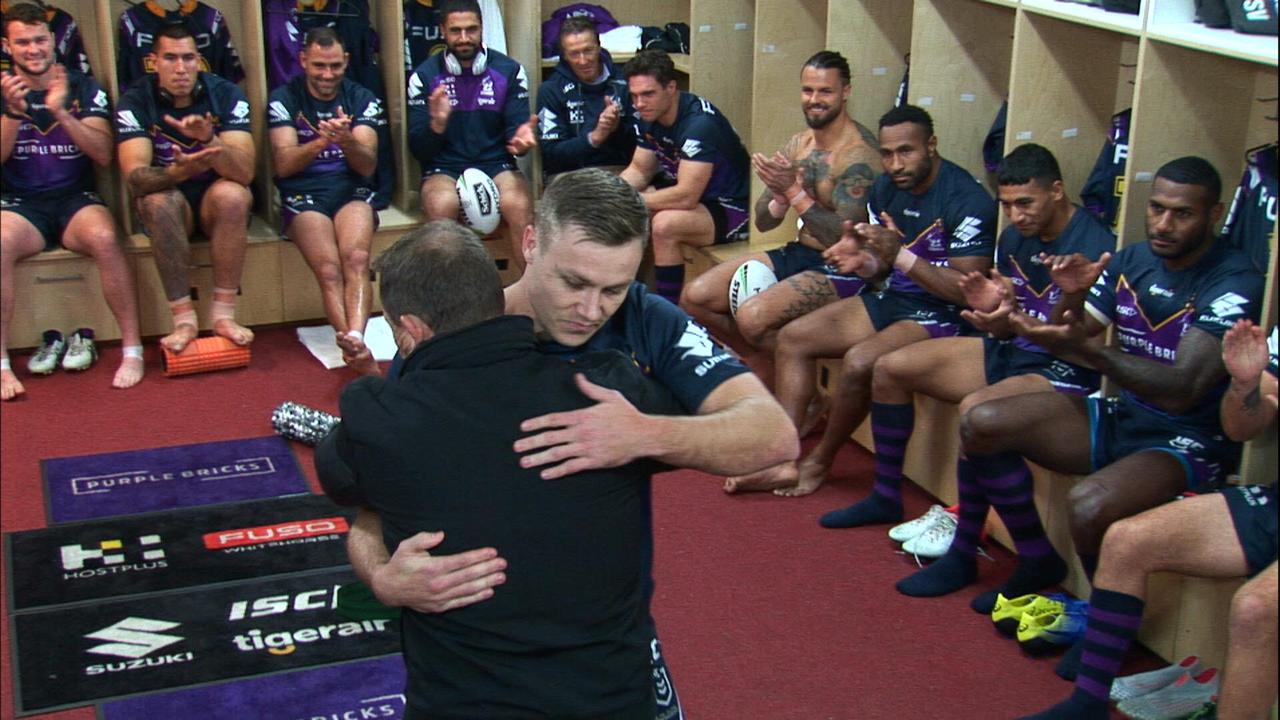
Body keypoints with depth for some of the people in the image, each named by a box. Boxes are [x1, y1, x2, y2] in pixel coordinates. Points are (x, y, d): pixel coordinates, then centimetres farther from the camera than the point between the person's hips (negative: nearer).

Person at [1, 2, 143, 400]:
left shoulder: (83, 88, 7)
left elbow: (104, 154, -5)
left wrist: (61, 113, -18)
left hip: (75, 199, 0)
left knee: (104, 237, -35)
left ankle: (133, 350, -26)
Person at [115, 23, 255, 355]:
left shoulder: (226, 94, -10)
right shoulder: (135, 100, -11)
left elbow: (245, 172, -21)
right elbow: (134, 175, -24)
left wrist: (209, 140, -40)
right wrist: (179, 171, -45)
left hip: (217, 201, 0)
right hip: (168, 205, 0)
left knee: (232, 194, -32)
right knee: (159, 200, -33)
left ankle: (223, 314, -26)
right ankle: (183, 319, -28)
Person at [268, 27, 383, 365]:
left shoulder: (361, 99, 10)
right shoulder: (284, 99, 5)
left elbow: (368, 166, 1)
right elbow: (283, 165, -5)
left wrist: (347, 140, -21)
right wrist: (322, 141, -22)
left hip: (352, 191, 1)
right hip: (303, 195, -1)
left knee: (356, 258, -31)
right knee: (329, 270, -28)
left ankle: (354, 339, -46)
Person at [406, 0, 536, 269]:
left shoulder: (509, 70, 5)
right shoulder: (424, 75, 3)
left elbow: (515, 128, 4)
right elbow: (418, 149, 0)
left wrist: (521, 137, -21)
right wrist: (437, 124, -22)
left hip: (497, 164, 0)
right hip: (444, 168, 0)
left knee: (519, 205, -32)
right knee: (442, 206, -35)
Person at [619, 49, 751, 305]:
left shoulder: (699, 123, -30)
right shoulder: (648, 116, -2)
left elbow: (686, 196, -34)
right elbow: (639, 170, 8)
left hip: (733, 209, -9)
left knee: (664, 224, -34)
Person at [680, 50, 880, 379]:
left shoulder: (858, 153, -16)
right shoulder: (799, 144, 8)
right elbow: (762, 223, 9)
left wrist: (795, 192, -27)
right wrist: (779, 197, -14)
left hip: (841, 269, -8)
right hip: (797, 254, 8)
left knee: (752, 317, -30)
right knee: (695, 297, -3)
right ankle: (765, 366, 14)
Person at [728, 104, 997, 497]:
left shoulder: (967, 201, -19)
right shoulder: (885, 189, 4)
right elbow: (880, 267, 13)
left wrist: (899, 254, -29)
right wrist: (861, 257, -12)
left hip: (942, 315, -8)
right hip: (892, 299, 9)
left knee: (859, 361, -31)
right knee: (792, 337, -1)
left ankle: (819, 462, -6)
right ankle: (785, 462, -7)